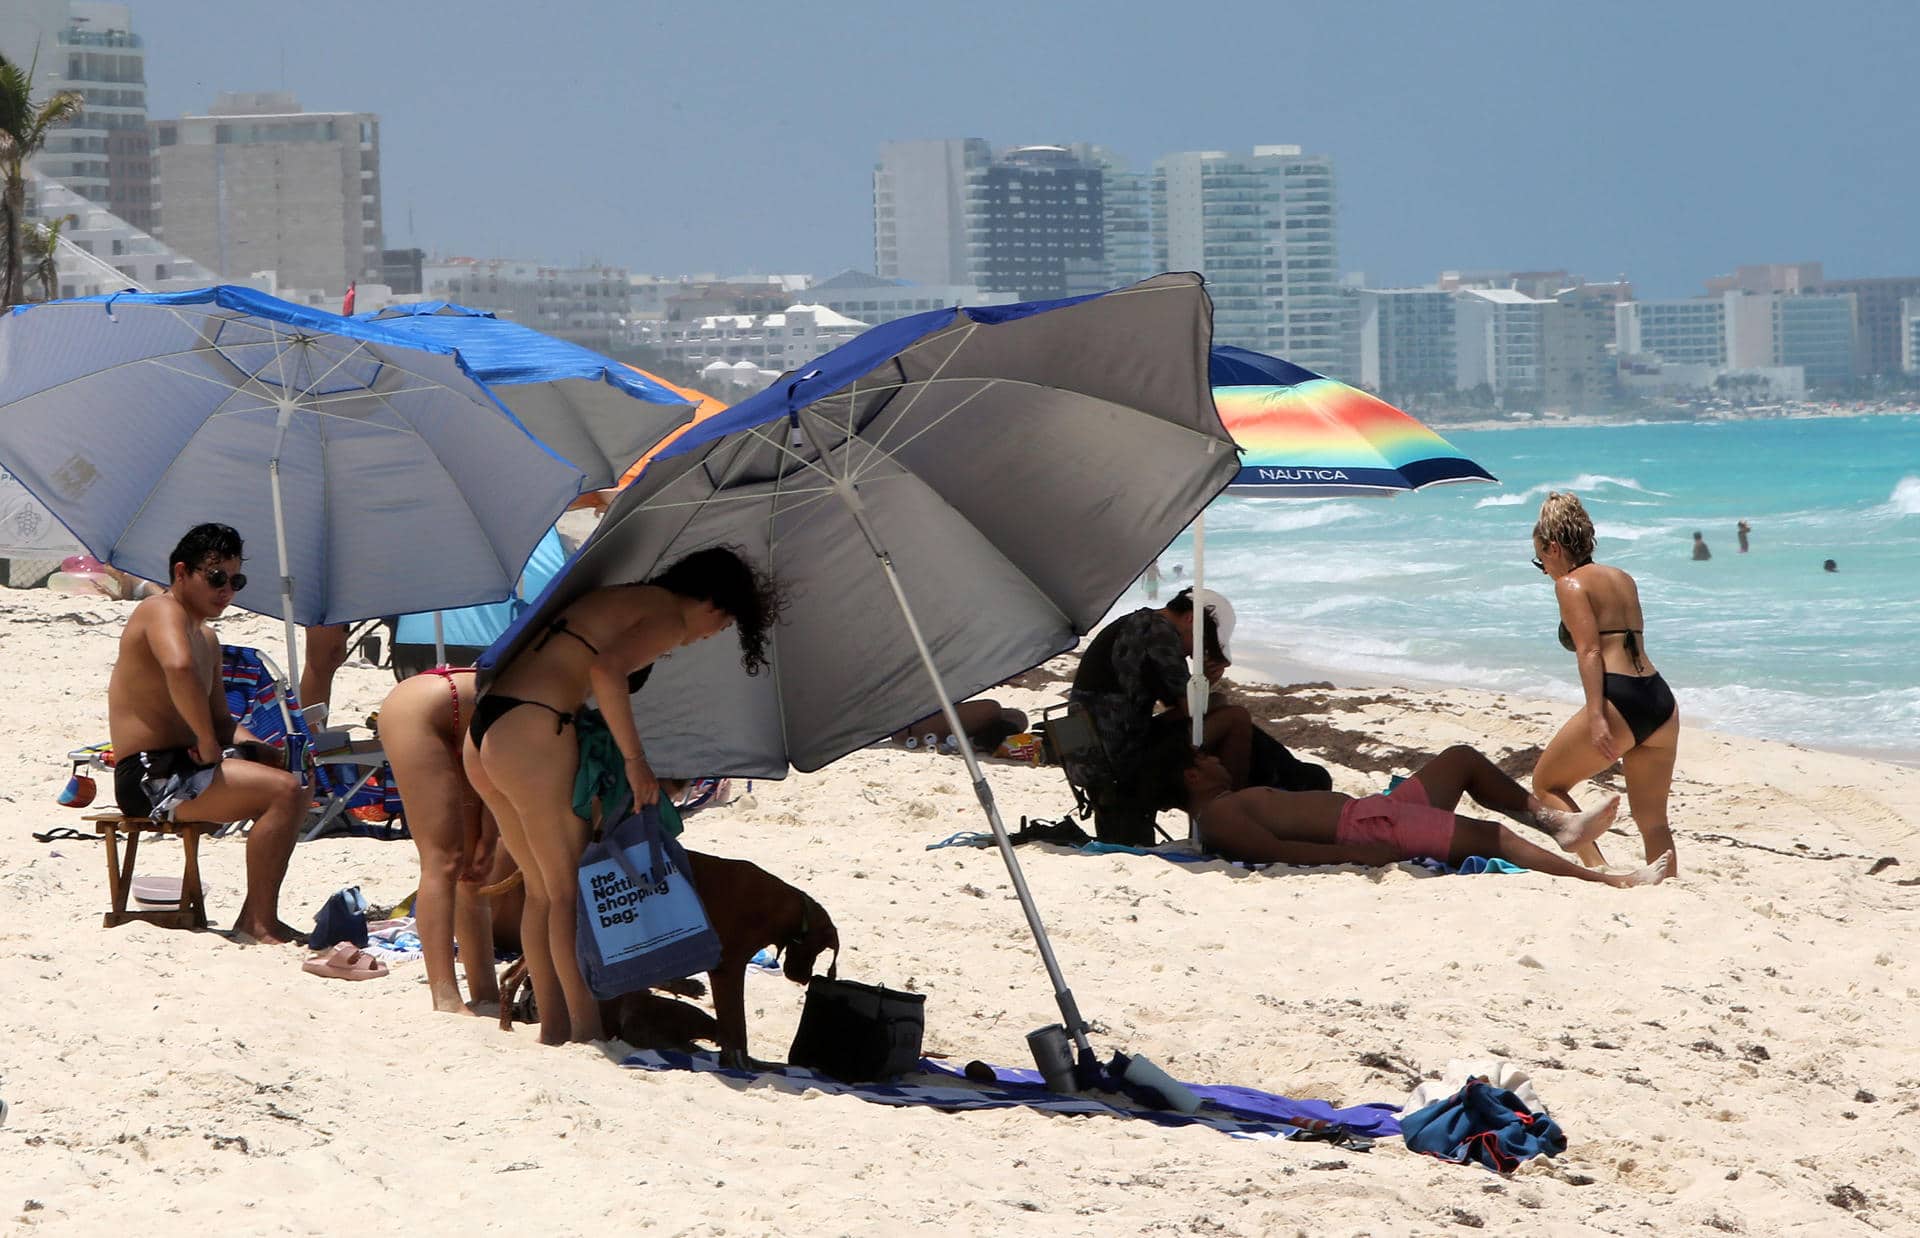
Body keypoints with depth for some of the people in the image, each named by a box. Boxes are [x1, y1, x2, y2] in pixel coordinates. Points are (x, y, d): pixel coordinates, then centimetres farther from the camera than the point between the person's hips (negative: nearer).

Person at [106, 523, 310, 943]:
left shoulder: (207, 636, 22)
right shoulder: (163, 611, -10)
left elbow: (221, 719, 23)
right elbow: (179, 668, -33)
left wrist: (262, 748, 3)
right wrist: (209, 744, -26)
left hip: (182, 766, 11)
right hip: (152, 777, -11)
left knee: (296, 784, 21)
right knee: (284, 791, -23)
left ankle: (256, 915, 17)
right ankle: (261, 924, -17)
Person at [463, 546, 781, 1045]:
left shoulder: (622, 599, 25)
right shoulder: (668, 618, -4)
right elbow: (606, 671, -21)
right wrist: (634, 759, -16)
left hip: (484, 735, 9)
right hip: (531, 733, -9)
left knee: (544, 890, 15)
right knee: (572, 890, -2)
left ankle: (553, 1030, 18)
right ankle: (588, 1032, -1)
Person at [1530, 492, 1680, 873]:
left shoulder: (1571, 583, -1)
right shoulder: (1622, 579, 21)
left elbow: (1590, 651, -12)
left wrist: (1596, 718, -19)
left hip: (1620, 702, -7)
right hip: (1661, 700, 7)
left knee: (1546, 784, 11)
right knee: (1652, 818, 11)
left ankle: (1597, 869, -4)